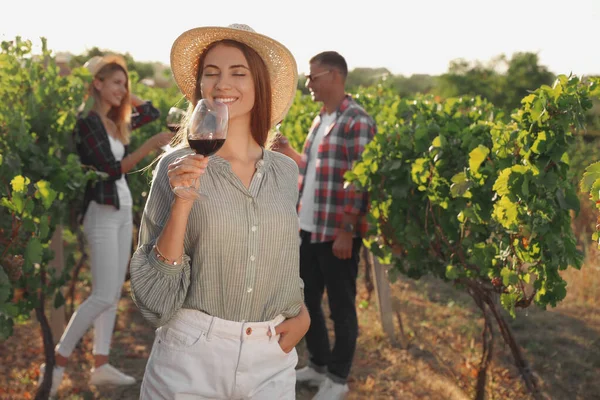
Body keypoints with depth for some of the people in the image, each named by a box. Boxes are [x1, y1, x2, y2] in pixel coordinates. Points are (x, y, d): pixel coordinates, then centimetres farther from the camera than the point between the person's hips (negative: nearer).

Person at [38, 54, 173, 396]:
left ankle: (101, 365, 12)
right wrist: (150, 145, -25)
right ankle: (57, 362, -1)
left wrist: (124, 93, 12)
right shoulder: (88, 122, -13)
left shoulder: (117, 121, 11)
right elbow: (112, 170, -20)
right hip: (103, 213, -9)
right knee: (104, 295, -10)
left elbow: (152, 112, 24)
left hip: (123, 211, 9)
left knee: (114, 292, 8)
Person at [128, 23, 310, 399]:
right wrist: (182, 202, -21)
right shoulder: (178, 167, -8)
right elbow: (155, 293, -12)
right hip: (192, 356, -3)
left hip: (272, 361, 3)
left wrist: (302, 315, 2)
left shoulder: (285, 171, 2)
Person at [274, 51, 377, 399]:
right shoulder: (320, 120, 13)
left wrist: (346, 231, -20)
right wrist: (288, 152, 4)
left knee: (340, 306, 5)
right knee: (306, 299, 18)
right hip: (309, 228, 9)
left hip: (337, 232, -9)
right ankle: (319, 364, 34)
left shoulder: (357, 122, -14)